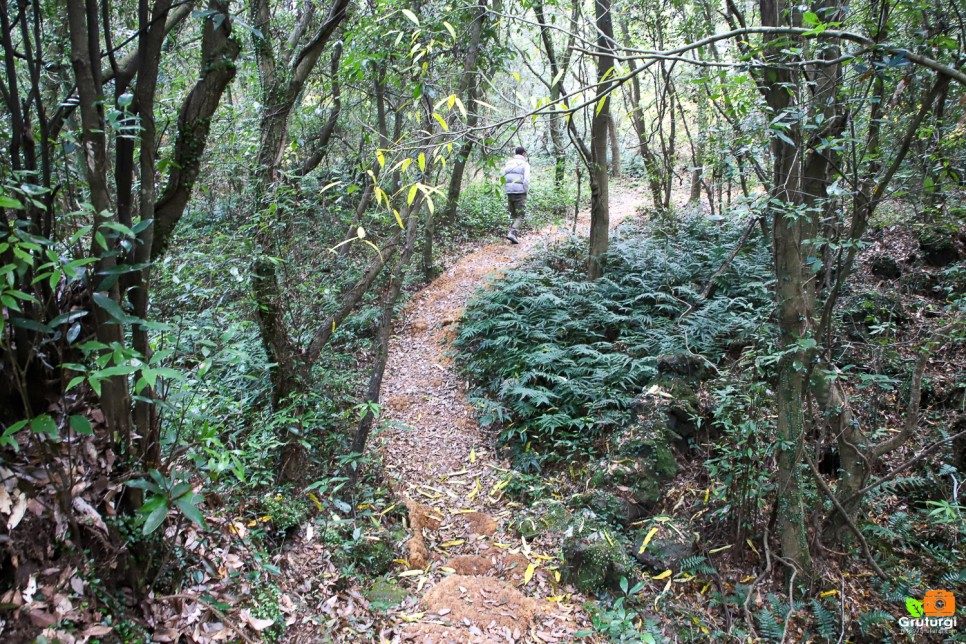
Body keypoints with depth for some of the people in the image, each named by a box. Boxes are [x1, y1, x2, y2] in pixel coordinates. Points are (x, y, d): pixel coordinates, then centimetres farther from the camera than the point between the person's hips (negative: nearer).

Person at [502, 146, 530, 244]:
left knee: (513, 215, 17)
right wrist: (525, 191, -1)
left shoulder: (508, 163, 10)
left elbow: (503, 179, 7)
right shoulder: (525, 164, -4)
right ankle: (512, 233, -18)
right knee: (520, 216, 1)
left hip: (509, 193, 5)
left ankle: (513, 234, 12)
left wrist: (507, 190, 12)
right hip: (520, 193, -5)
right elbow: (526, 180, -14)